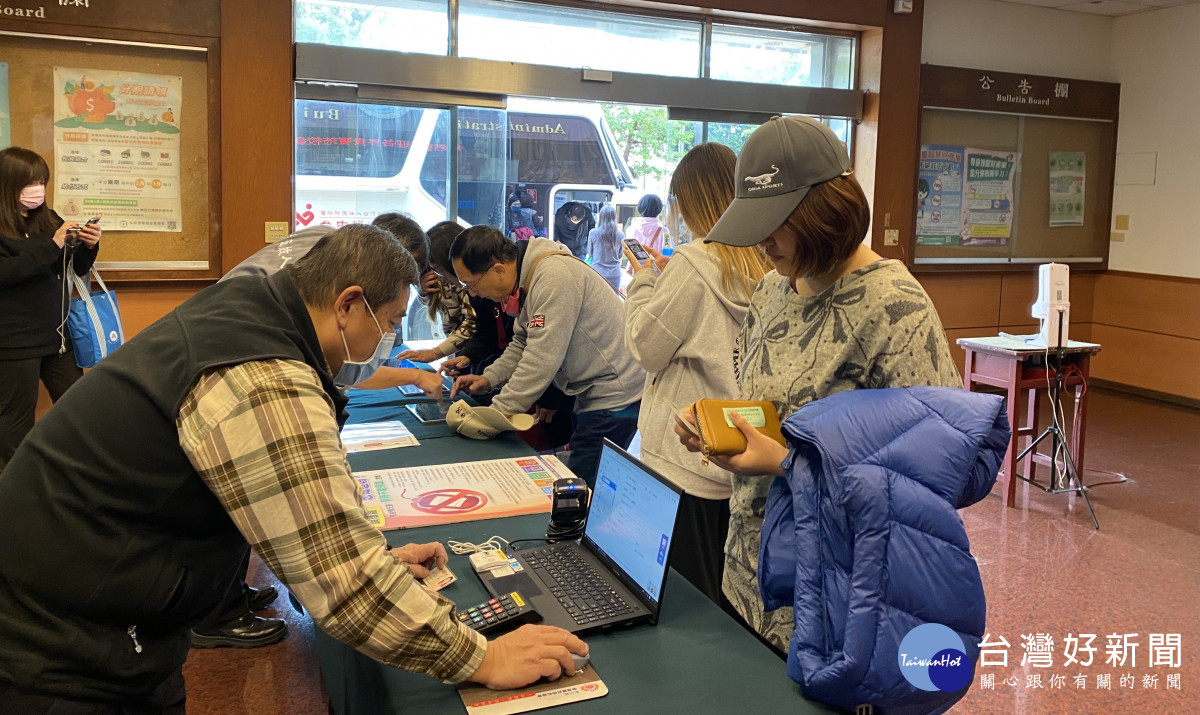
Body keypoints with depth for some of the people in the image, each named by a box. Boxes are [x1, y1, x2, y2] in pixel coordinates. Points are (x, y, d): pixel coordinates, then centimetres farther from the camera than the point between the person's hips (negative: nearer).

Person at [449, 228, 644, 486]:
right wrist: (489, 378, 2)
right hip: (592, 393, 10)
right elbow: (524, 344, 18)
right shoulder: (528, 277, 8)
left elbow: (541, 360, -26)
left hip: (614, 395, -10)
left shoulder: (554, 276, -23)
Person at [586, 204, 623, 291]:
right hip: (614, 274, 1)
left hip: (597, 272, -1)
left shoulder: (593, 233, -7)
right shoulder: (620, 235, -4)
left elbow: (589, 253, 8)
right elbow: (620, 256, 8)